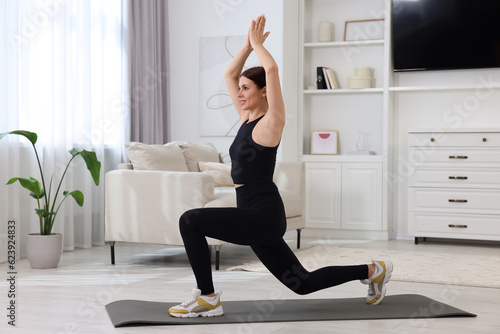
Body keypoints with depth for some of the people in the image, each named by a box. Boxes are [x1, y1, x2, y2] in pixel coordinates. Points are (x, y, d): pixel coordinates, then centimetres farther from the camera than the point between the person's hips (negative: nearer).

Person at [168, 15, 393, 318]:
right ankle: (372, 271, 28)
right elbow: (230, 74, 20)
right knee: (302, 283, 16)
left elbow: (272, 69, -21)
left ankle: (207, 299, -9)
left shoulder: (271, 122, -9)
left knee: (190, 220, -18)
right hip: (256, 218, 9)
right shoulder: (248, 118, 14)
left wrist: (258, 43, -6)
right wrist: (248, 45, 11)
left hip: (263, 215, -9)